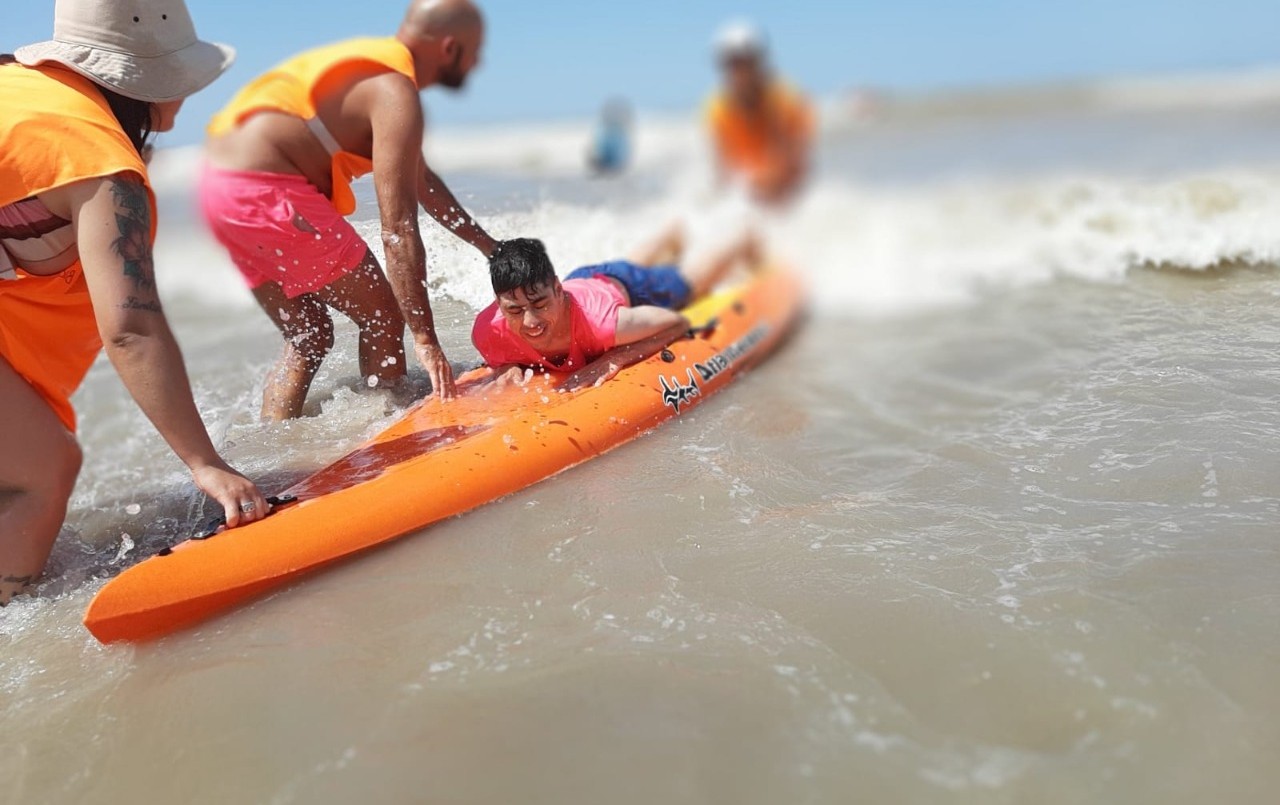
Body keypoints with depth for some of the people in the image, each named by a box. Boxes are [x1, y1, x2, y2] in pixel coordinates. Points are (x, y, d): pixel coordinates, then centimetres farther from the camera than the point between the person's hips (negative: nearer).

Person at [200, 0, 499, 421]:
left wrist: (489, 247, 33)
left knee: (308, 337, 17)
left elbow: (421, 179, 29)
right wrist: (425, 338, -18)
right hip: (268, 195, -10)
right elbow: (398, 231, -18)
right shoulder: (396, 96, -11)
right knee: (384, 318, 2)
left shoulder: (375, 65, 20)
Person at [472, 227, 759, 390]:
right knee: (636, 264, 37)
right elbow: (497, 359, -15)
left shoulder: (599, 319, -49)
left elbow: (679, 323, -34)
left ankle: (744, 244, 61)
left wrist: (613, 360, -45)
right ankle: (674, 238, 69)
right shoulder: (488, 331, -40)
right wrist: (507, 369, -39)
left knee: (692, 280, 29)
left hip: (625, 288, -3)